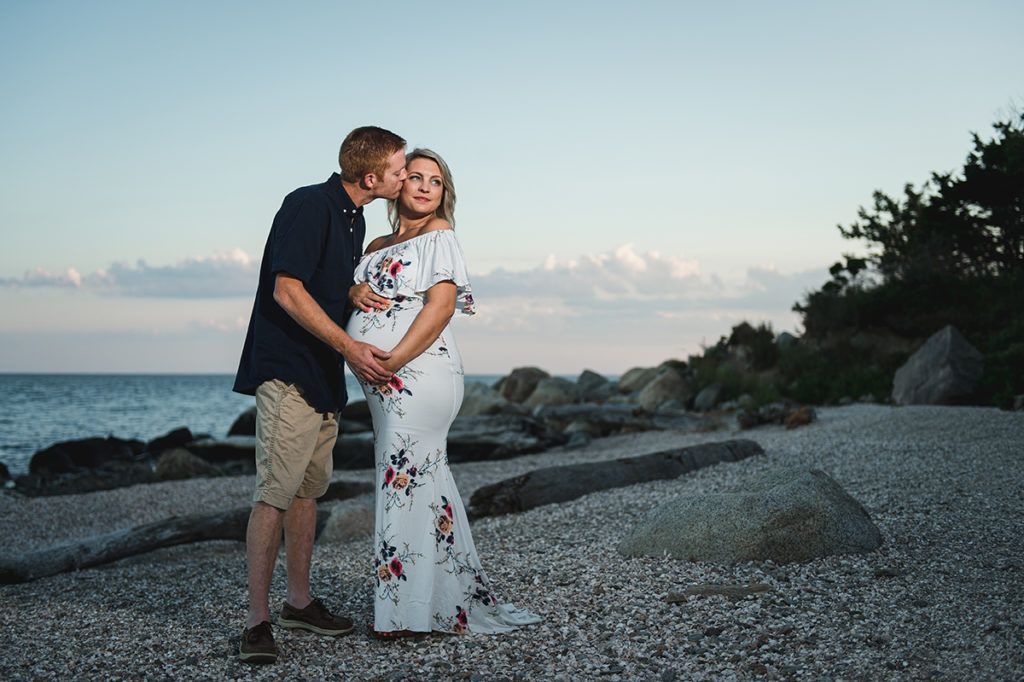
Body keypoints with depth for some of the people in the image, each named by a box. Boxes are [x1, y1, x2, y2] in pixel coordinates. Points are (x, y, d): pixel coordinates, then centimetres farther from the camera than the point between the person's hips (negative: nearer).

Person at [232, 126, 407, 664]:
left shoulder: (354, 219, 15)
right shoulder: (308, 206, -14)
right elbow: (287, 292, -20)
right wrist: (350, 347, -22)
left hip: (325, 374, 9)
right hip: (287, 370, -9)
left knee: (308, 488, 13)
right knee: (275, 492, -10)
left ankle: (299, 601, 23)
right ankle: (257, 620, -6)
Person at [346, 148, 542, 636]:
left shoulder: (440, 236, 0)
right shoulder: (378, 246, 21)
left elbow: (441, 305, -12)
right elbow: (352, 289, 25)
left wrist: (390, 362, -17)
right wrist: (354, 291, -1)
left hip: (418, 373, -7)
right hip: (385, 383, 7)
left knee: (406, 481, -9)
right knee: (425, 482, 9)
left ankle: (410, 610, -3)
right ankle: (448, 600, 17)